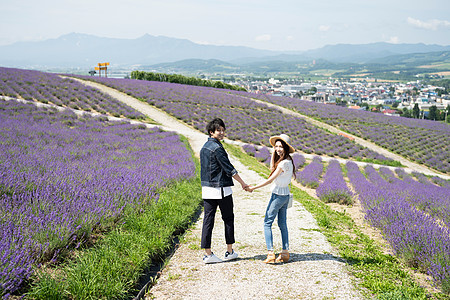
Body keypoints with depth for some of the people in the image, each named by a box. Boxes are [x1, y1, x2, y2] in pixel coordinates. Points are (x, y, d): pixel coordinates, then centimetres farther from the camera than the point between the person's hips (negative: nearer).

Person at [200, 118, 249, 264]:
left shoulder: (204, 147, 13)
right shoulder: (217, 148, -14)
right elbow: (229, 168, -14)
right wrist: (243, 183, -7)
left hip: (206, 189, 7)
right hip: (221, 189, -7)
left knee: (208, 220, 4)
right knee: (228, 219, 7)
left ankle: (208, 254, 4)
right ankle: (230, 252, 14)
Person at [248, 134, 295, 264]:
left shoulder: (284, 163, -21)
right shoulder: (288, 160, 7)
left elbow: (270, 179, -19)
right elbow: (272, 169, 14)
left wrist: (254, 188, -14)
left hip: (278, 195, -9)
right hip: (285, 195, 9)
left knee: (267, 223, -5)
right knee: (282, 224, 13)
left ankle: (271, 254, -11)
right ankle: (285, 253, 16)